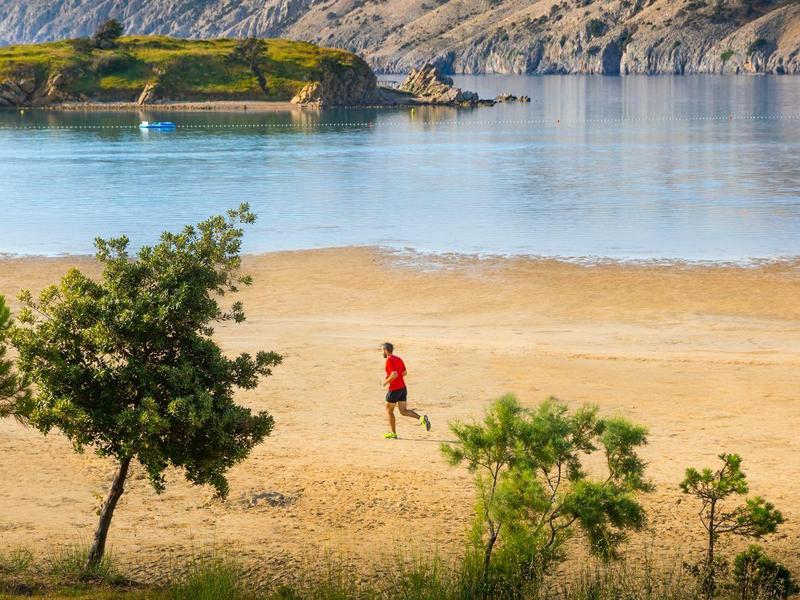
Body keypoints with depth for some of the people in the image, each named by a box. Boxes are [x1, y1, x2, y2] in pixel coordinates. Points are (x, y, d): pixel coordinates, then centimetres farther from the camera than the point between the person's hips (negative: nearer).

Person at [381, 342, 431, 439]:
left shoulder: (389, 361, -15)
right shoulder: (399, 359, 12)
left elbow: (394, 375, -26)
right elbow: (405, 373, 20)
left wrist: (386, 382, -11)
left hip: (394, 389, -8)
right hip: (403, 388, 8)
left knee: (389, 410, 10)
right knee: (404, 411, 8)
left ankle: (393, 433, 13)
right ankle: (422, 418, -13)